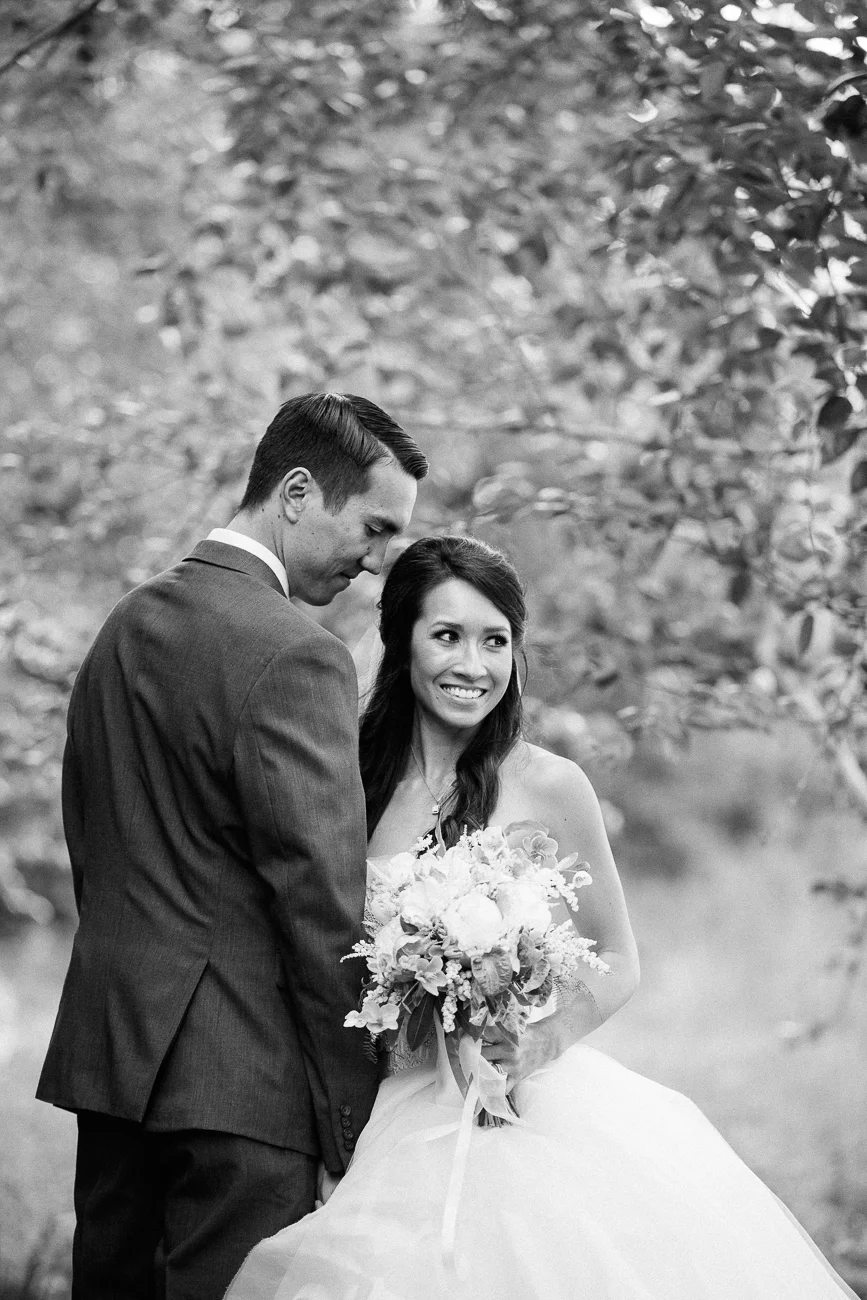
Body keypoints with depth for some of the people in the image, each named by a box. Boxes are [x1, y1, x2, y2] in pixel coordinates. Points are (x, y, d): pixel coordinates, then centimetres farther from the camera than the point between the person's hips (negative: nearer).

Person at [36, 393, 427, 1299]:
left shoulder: (124, 624, 13)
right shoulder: (293, 655, -15)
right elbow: (321, 894, -16)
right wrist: (353, 1106, -12)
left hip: (107, 1053, 9)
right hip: (231, 1075, -8)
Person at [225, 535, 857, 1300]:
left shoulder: (547, 785, -5)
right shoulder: (353, 782, 2)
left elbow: (618, 961, 4)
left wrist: (544, 1042, -13)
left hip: (537, 1111, -2)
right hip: (400, 1121, 2)